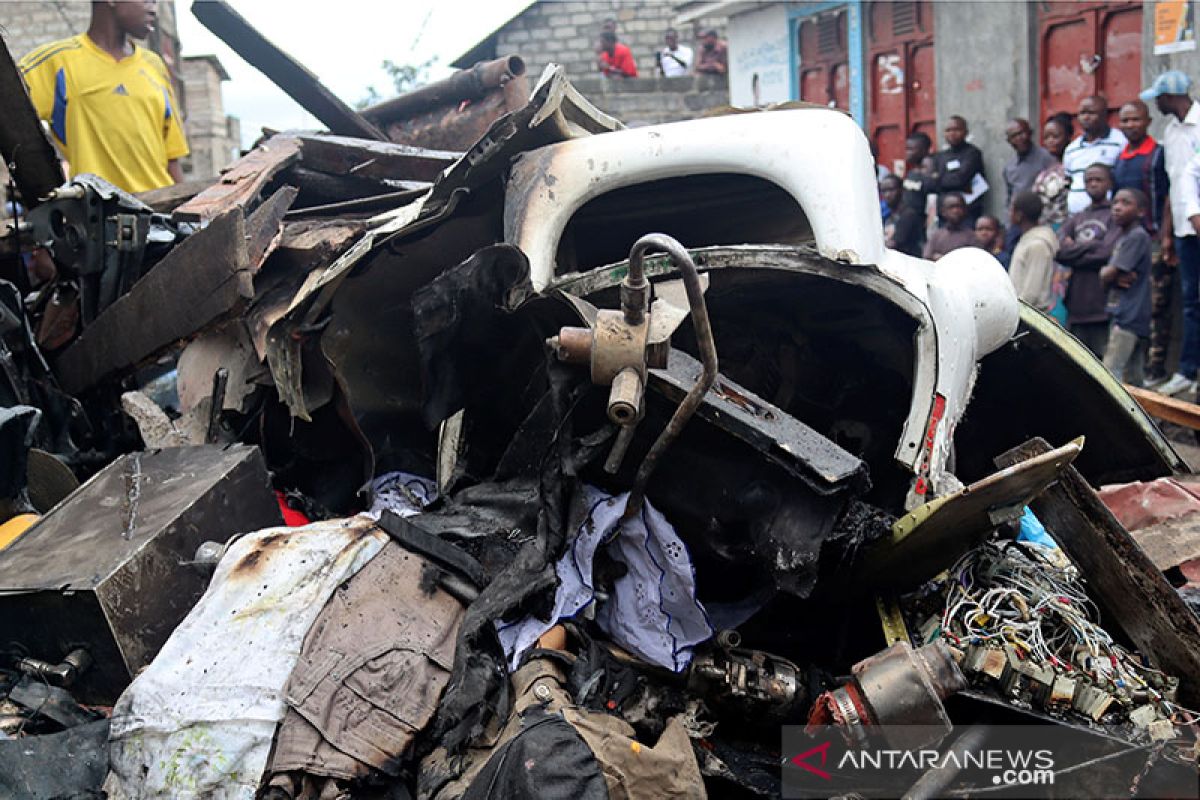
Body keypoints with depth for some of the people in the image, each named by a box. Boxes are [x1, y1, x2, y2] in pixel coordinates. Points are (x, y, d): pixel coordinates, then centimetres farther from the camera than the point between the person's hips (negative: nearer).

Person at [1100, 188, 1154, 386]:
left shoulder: (1137, 236, -11)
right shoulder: (1122, 238, 18)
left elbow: (1108, 274, -15)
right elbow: (1105, 273, 12)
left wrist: (1107, 273, 7)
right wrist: (1117, 277, -9)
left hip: (1130, 315, -10)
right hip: (1121, 314, 10)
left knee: (1110, 373, -15)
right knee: (1132, 376, 12)